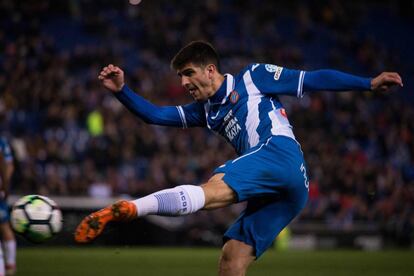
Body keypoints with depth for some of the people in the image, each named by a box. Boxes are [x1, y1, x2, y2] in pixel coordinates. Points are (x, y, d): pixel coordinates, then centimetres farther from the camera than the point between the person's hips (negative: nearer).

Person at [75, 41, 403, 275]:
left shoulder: (252, 78, 13)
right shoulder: (206, 110, 30)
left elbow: (312, 80, 12)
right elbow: (156, 114, 23)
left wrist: (369, 83, 9)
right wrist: (122, 91, 9)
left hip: (280, 152, -8)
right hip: (273, 194, 8)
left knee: (214, 190, -30)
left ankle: (127, 208, -50)